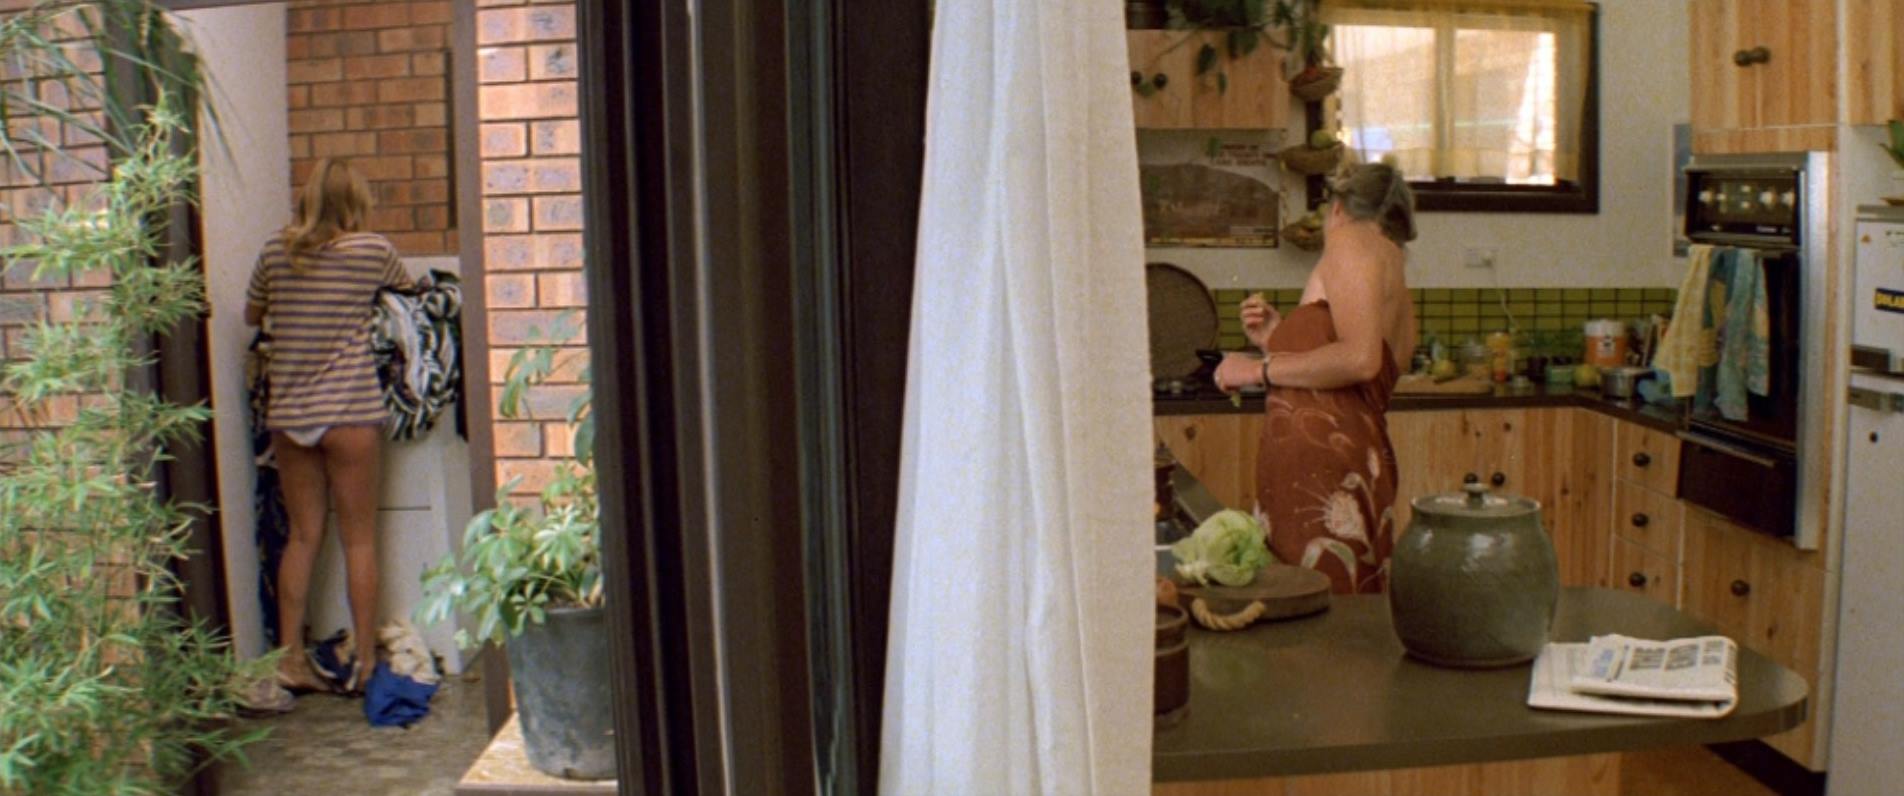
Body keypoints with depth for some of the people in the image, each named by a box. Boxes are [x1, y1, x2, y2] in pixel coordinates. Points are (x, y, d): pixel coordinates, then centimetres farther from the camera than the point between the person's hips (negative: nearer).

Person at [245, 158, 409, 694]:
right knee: (359, 537, 4)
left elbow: (252, 316, 18)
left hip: (287, 411, 4)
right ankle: (365, 662, 9)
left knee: (302, 535, 11)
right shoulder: (373, 250, -3)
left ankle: (290, 658, 14)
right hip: (350, 408, -3)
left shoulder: (276, 252, 5)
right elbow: (406, 287, 17)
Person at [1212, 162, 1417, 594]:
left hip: (1321, 457, -9)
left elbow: (1359, 359, -14)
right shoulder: (1399, 302, 28)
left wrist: (1261, 369, -5)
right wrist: (1276, 340, 27)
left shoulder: (1354, 240, 2)